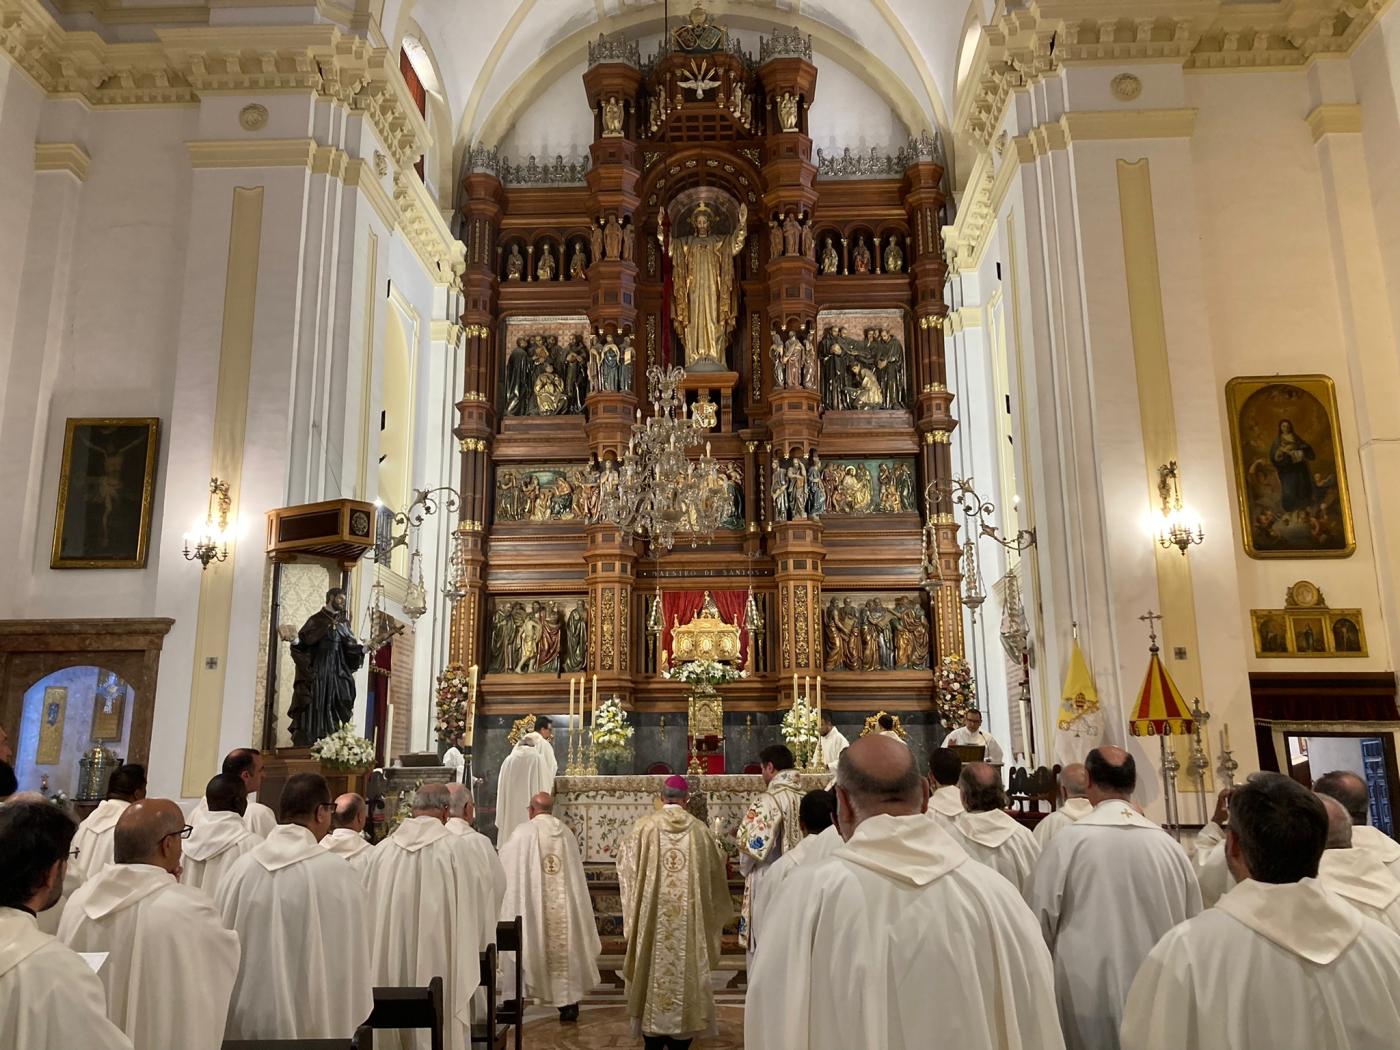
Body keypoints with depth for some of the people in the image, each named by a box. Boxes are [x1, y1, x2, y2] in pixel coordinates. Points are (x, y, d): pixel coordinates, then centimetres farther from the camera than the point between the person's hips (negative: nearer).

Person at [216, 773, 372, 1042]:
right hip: (311, 1022, -4)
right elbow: (350, 959, -7)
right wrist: (353, 1023, 7)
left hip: (245, 1019, 4)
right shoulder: (338, 874, -15)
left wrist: (228, 1015, 19)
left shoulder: (242, 867, -5)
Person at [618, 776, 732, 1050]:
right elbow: (715, 871, 9)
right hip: (689, 917, 1)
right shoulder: (699, 830, -2)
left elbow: (626, 867, 2)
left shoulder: (643, 827, -6)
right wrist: (718, 848, 30)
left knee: (654, 967, 10)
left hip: (652, 916, 0)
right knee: (686, 968, 10)